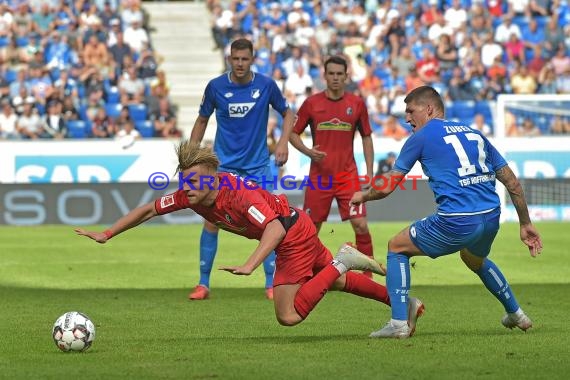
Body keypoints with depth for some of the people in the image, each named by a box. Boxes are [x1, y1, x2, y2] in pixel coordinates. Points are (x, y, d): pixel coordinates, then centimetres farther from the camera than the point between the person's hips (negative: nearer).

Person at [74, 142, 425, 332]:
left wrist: (250, 265, -57)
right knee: (337, 282, 25)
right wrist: (106, 234, -7)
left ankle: (342, 263, -4)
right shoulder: (190, 196, -13)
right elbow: (149, 210, -2)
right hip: (297, 230, 8)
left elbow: (275, 227, -46)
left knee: (288, 315, -13)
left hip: (294, 234, -8)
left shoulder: (240, 195, -36)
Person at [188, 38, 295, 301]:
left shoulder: (266, 85, -6)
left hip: (257, 165, 0)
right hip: (222, 165, 0)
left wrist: (283, 142, -7)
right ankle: (203, 284, 5)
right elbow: (202, 121, 9)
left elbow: (287, 113, 9)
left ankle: (271, 284, 4)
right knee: (211, 221, -5)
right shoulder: (216, 86, -5)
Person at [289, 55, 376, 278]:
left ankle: (368, 274, 4)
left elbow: (366, 137, 11)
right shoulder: (311, 103, 0)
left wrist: (369, 172, 5)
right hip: (319, 175, 0)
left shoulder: (357, 104, 3)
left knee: (360, 225, -9)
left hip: (348, 175, 0)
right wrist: (308, 152, -12)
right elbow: (293, 133, 7)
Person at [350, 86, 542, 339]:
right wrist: (526, 224, 25)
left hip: (456, 223, -6)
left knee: (397, 247, 15)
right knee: (475, 260, 39)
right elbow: (512, 183, 18)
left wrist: (363, 196, 26)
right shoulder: (474, 134, 20)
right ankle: (516, 314, 45)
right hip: (491, 218, 6)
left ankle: (399, 323, 7)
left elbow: (386, 187, 6)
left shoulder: (422, 137, 5)